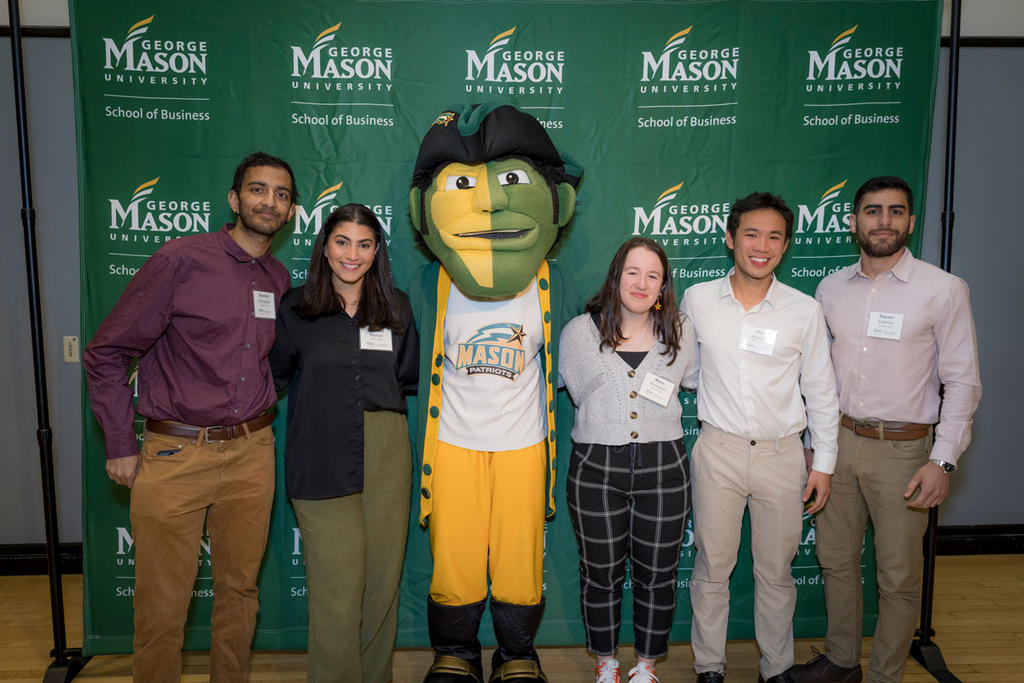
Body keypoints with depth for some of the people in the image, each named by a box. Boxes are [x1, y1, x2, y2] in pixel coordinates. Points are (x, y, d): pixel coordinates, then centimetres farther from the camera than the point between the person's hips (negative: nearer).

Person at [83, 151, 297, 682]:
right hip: (175, 454, -4)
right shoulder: (182, 260, -8)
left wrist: (260, 413, 11)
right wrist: (121, 445, -5)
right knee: (162, 604, 5)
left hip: (251, 454, 5)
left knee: (240, 589, 15)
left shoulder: (279, 280, 8)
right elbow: (105, 354, -5)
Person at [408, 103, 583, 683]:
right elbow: (417, 365, 7)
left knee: (520, 561, 10)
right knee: (454, 563, 8)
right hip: (452, 445, 0)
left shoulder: (554, 286, -6)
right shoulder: (428, 285, -5)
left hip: (522, 445, 0)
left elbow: (569, 362, 9)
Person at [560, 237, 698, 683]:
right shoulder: (579, 332, -1)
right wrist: (608, 426, 9)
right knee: (601, 573, 11)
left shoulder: (681, 332, 2)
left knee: (657, 574, 11)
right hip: (596, 467, -1)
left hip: (664, 468, 1)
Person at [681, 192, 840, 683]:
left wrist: (823, 463, 4)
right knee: (712, 565, 7)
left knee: (776, 570, 12)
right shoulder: (697, 300, -2)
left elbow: (821, 392, 4)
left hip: (782, 454, 0)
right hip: (717, 450, 0)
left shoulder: (805, 311, -2)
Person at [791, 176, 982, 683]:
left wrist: (943, 459, -13)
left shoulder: (943, 289, -6)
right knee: (835, 560, 14)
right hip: (837, 441, 4)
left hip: (902, 449, -3)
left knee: (898, 577, 5)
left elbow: (962, 381, -6)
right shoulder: (831, 289, 5)